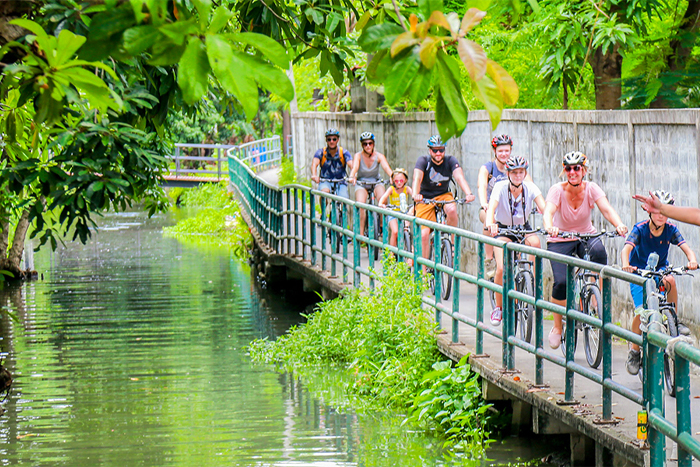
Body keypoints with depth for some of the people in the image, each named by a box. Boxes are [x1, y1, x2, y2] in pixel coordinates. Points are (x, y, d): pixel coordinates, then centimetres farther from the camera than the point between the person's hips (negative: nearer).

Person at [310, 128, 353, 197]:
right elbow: (314, 164, -23)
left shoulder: (344, 152, -6)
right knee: (325, 191, -33)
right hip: (325, 181, -1)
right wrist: (314, 175, -46)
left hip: (340, 183, 1)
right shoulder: (321, 152, -6)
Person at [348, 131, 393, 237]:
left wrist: (392, 176, -46)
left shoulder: (379, 156, -8)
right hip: (361, 183, -1)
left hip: (376, 183, 1)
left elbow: (386, 167, -24)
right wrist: (351, 177, -51)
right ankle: (361, 233, -23)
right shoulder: (358, 156, -10)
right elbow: (354, 168, -28)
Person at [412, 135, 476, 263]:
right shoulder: (423, 161, -13)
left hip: (443, 195, 1)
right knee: (424, 235, -13)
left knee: (452, 209, -34)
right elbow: (417, 178, -30)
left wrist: (468, 194, -44)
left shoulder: (450, 161, -9)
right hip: (425, 198, -1)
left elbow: (459, 177, -25)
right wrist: (415, 194, -51)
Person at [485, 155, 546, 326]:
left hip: (524, 228, 2)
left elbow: (543, 208, -28)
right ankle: (499, 308, 1)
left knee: (535, 242, -34)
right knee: (502, 269, -20)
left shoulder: (530, 188, -14)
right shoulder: (501, 187, -19)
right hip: (504, 229, -2)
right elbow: (491, 208, -34)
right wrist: (490, 224, -56)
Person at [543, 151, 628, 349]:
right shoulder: (557, 191, -17)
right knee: (561, 282, -23)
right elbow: (548, 212, -34)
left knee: (598, 251, -35)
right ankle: (557, 327, 2)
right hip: (560, 241, -1)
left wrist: (618, 225, -48)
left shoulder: (591, 189, -12)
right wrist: (549, 227, -57)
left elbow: (606, 208, -27)